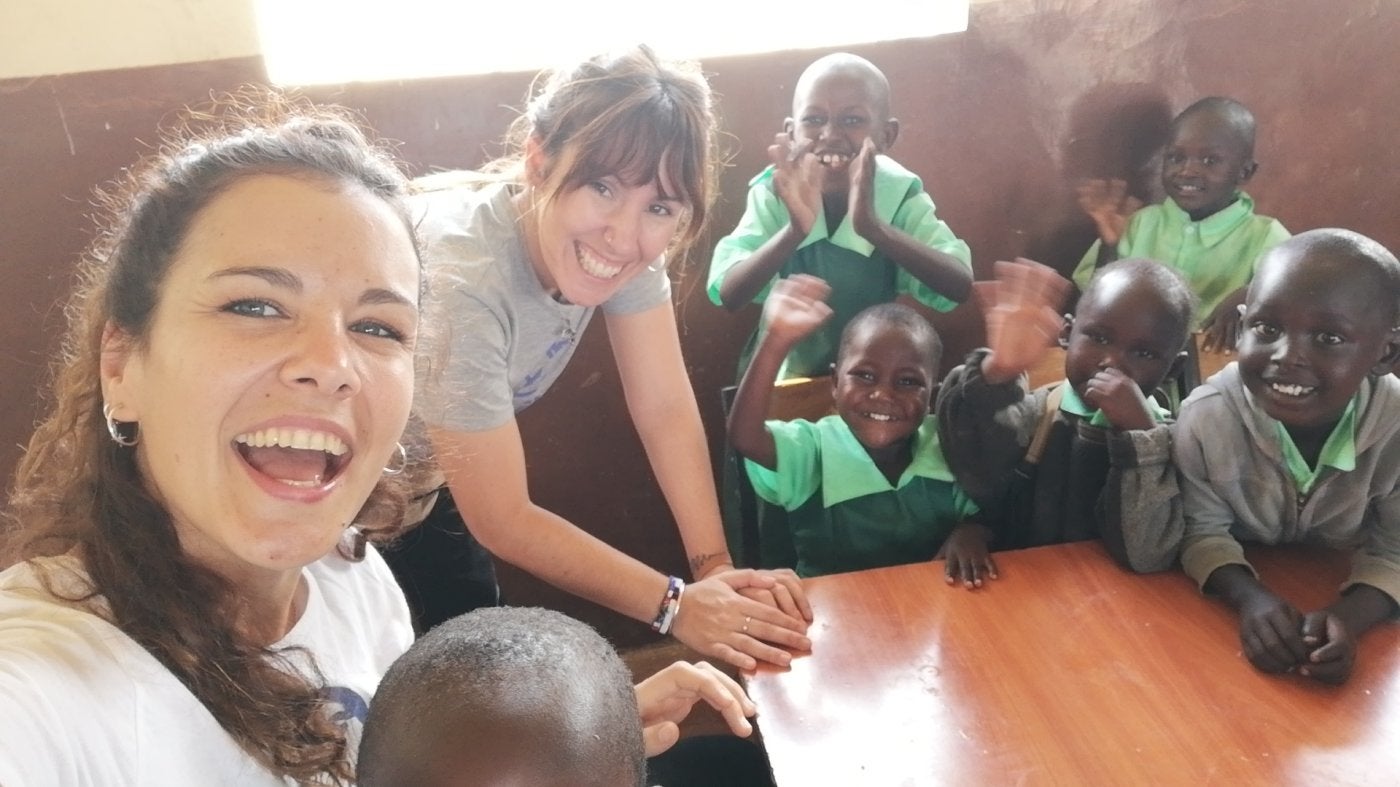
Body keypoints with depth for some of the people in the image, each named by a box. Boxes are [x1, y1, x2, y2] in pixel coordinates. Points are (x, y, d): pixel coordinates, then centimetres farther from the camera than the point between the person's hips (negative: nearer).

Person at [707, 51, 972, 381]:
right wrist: (795, 231, -40)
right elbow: (727, 295, -24)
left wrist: (872, 225, -40)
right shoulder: (774, 195, -14)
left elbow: (960, 287, -27)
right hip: (785, 372, 0)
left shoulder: (900, 197, -13)